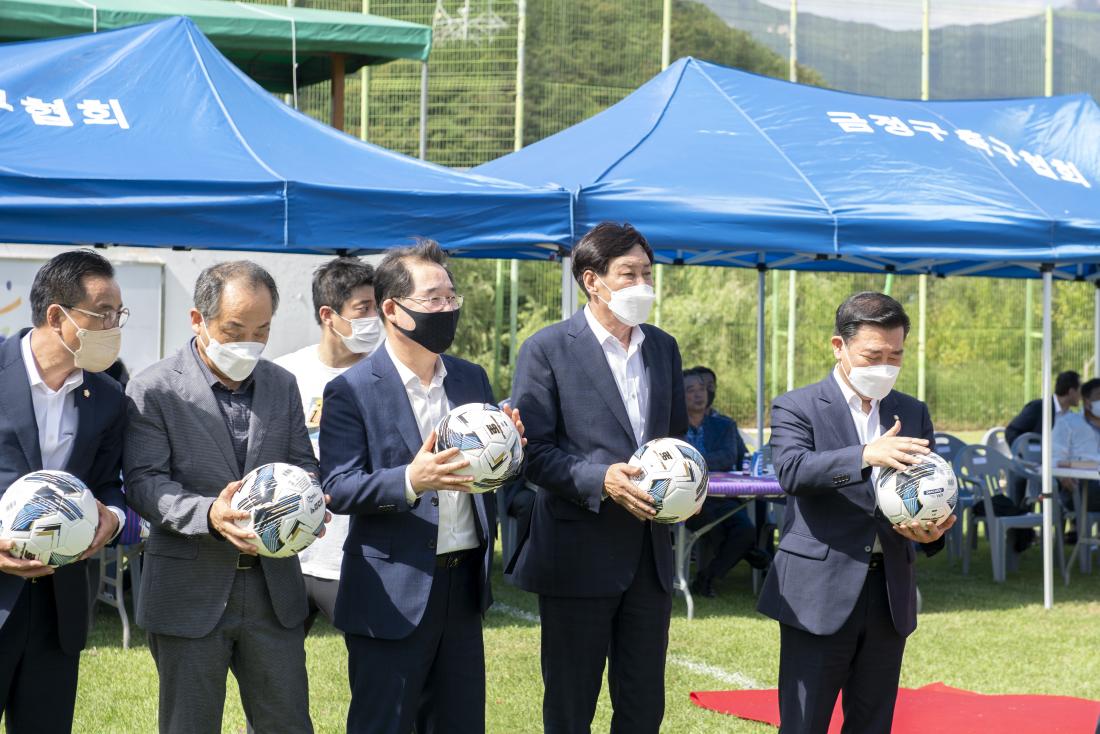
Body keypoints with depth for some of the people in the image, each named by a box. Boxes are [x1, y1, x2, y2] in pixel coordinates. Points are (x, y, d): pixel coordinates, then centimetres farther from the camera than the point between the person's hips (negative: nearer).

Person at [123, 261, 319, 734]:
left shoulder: (282, 385, 9)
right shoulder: (153, 391, -7)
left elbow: (302, 465, 12)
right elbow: (144, 483, -13)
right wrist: (208, 514, -30)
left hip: (273, 589, 4)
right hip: (190, 596, -4)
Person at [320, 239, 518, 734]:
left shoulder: (472, 379, 11)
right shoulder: (352, 391, -8)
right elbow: (338, 488, -13)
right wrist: (410, 481, -29)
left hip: (463, 583, 6)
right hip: (393, 595, -6)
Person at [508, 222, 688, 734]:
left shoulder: (663, 348, 12)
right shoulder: (548, 349, -6)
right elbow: (531, 451, -10)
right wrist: (600, 480, -23)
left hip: (650, 554, 5)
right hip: (578, 555, -5)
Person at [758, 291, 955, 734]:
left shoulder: (913, 413, 13)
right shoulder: (797, 408, -3)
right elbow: (791, 470, -22)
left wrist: (933, 531, -12)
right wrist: (865, 455, -36)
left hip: (890, 595, 5)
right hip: (821, 595, -5)